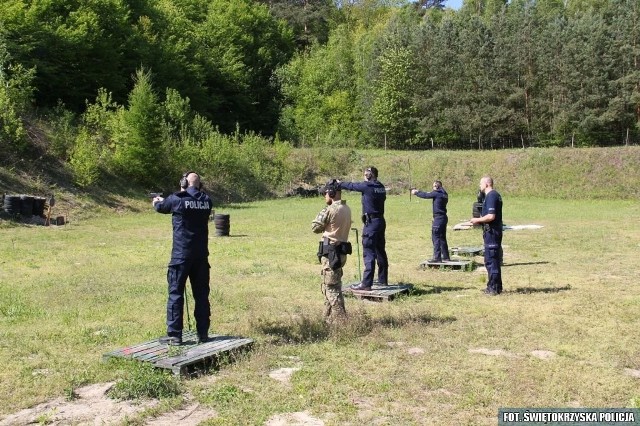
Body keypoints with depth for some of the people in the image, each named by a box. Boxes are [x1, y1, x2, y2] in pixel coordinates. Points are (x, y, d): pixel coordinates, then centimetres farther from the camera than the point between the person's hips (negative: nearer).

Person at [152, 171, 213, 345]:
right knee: (201, 294, 10)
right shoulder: (207, 201, 3)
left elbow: (161, 207, 12)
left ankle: (174, 335, 5)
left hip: (181, 255, -4)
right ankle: (203, 333, 14)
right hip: (201, 255, 4)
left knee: (175, 294, 3)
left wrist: (156, 201, 38)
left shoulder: (177, 199, -8)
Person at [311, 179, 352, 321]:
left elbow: (315, 227, -6)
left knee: (331, 287, -3)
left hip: (330, 252, -9)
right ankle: (329, 317, 24)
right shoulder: (347, 209, 9)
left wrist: (322, 213, 7)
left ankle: (340, 319, -4)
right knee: (331, 285, 18)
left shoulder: (330, 210, -17)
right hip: (341, 250, 9)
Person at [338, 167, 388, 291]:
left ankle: (366, 284, -7)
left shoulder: (367, 186, -13)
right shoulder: (381, 187, 7)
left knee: (369, 253, -7)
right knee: (380, 251, 17)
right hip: (381, 221, 8)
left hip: (371, 222, -8)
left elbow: (351, 186, 0)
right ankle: (383, 280, 27)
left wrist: (339, 183, 19)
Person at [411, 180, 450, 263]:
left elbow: (426, 195, -3)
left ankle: (437, 257, -7)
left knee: (436, 237, -5)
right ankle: (445, 256, 20)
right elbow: (428, 194, 19)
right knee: (442, 238, 15)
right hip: (443, 218, 9)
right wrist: (418, 192, 20)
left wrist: (416, 193, 12)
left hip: (438, 218, -9)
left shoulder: (436, 193, -12)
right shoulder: (444, 194, 13)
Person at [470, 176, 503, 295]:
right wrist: (480, 220, 15)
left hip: (491, 232, -10)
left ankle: (493, 288, -2)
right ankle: (497, 287, 22)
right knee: (495, 260, 15)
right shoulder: (495, 195, 15)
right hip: (495, 231, 10)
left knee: (490, 260, -6)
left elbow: (491, 216, -24)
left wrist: (477, 220, -12)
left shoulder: (491, 196, -16)